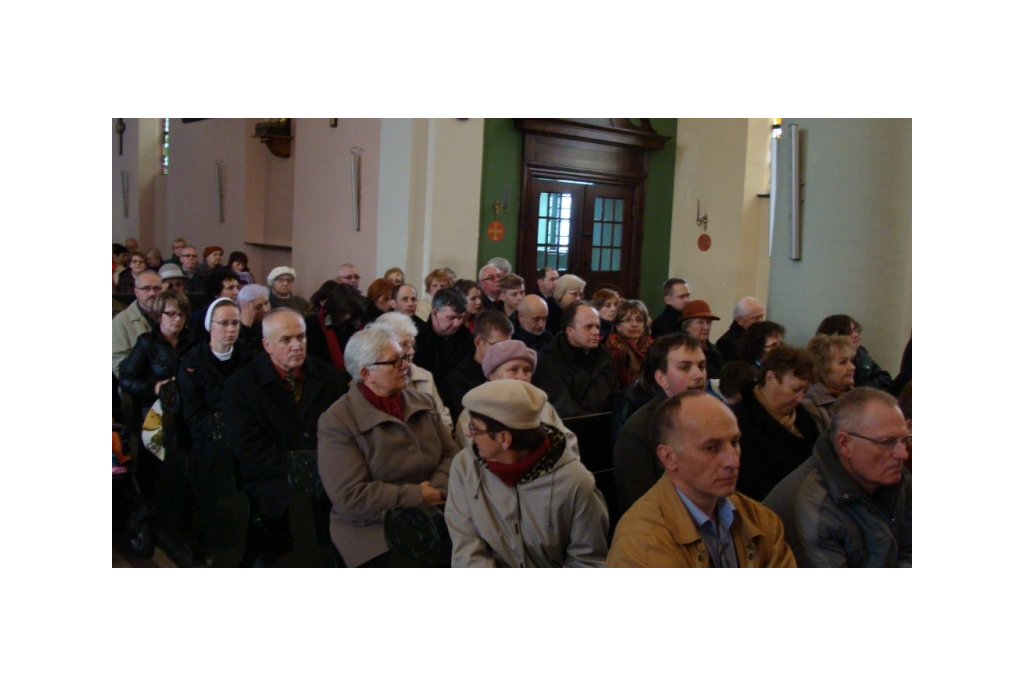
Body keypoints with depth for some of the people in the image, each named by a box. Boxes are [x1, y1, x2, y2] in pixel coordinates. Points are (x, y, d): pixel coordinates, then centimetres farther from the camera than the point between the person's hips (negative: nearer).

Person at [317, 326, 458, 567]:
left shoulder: (423, 403, 10)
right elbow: (349, 496, -16)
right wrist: (417, 496, -15)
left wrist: (437, 491, -11)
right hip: (374, 531, -5)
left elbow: (451, 455, 11)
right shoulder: (336, 421, -9)